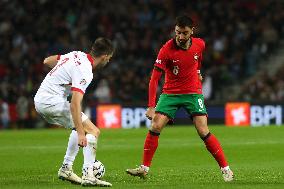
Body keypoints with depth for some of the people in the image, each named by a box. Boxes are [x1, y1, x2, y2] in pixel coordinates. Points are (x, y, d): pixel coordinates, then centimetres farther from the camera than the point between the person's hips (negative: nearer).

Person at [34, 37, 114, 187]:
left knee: (81, 126, 25)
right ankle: (88, 176, -20)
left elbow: (47, 61, 22)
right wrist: (80, 134, -30)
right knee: (93, 131, -10)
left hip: (40, 100, 10)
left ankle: (66, 169, 22)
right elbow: (75, 104, -27)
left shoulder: (77, 55, 8)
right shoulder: (85, 72, -19)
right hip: (52, 101, -10)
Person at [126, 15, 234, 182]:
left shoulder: (200, 44, -9)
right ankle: (144, 168, 0)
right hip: (170, 93, 0)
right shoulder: (167, 50, -19)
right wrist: (151, 107, -28)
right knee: (155, 128, -11)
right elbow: (155, 78, -21)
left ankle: (226, 169, -3)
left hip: (193, 93, 0)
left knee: (204, 132, -10)